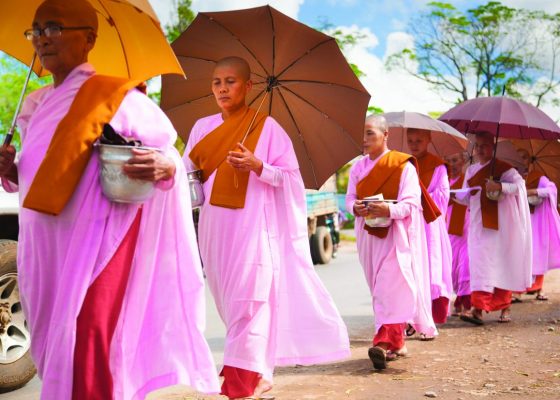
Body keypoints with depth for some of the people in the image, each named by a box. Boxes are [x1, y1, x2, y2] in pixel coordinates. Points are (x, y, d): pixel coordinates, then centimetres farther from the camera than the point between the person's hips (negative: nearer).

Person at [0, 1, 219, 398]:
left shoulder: (117, 97, -7)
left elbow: (169, 150, -4)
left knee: (87, 356, -8)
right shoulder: (36, 106, 14)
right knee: (54, 347, 15)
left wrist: (164, 166, -26)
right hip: (46, 250, 7)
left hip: (97, 246, -7)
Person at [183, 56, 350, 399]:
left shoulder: (267, 127, -1)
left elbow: (290, 177, -3)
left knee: (248, 300, -8)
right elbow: (187, 172, 12)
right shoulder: (203, 127, 12)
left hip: (253, 226, -5)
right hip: (215, 228, 5)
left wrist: (257, 166, -19)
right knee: (228, 300, 9)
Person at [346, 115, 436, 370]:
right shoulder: (358, 167, 10)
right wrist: (356, 208, -13)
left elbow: (411, 203, -12)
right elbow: (349, 198, 10)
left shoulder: (403, 165, -7)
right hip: (369, 233, 6)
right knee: (379, 289, 8)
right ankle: (397, 342, 19)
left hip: (395, 235, -6)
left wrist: (388, 210, -30)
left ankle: (385, 342, -23)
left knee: (391, 286, -16)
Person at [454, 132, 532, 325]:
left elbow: (519, 185, -13)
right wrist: (453, 194, -3)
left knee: (501, 265, -5)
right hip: (478, 225, 5)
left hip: (497, 225, -5)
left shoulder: (503, 168, -3)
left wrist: (499, 186, -28)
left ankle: (504, 308, -1)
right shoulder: (471, 171, 14)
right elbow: (467, 198, 16)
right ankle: (478, 309, -2)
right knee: (480, 263, -1)